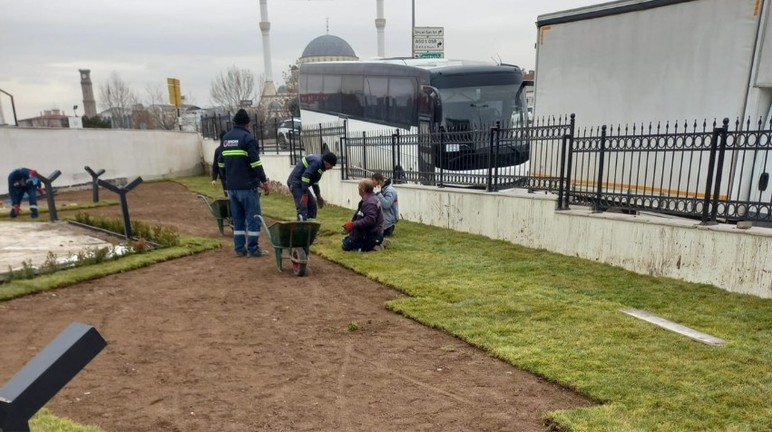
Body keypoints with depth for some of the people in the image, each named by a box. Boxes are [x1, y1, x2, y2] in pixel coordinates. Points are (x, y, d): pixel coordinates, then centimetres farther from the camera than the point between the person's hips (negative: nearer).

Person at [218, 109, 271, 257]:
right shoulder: (248, 138, -9)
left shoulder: (225, 138, 14)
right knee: (253, 217, -1)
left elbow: (221, 162, 20)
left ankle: (239, 248, 15)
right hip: (248, 186, -7)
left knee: (238, 218, 12)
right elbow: (255, 163, -16)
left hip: (232, 186, 7)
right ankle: (253, 249, 0)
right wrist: (264, 181, -12)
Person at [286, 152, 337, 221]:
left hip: (300, 183, 11)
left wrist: (318, 196, 24)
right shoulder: (316, 161, -19)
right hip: (295, 182, -11)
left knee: (312, 205, 11)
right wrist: (305, 195, -28)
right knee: (302, 207, -17)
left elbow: (315, 181, 24)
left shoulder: (320, 164, 14)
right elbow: (305, 176, -27)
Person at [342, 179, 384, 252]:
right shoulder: (368, 199, 12)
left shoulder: (370, 202, -23)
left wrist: (353, 225, -28)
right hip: (368, 232, 11)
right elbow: (359, 216, 17)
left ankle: (373, 245, -8)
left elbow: (370, 220, -33)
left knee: (346, 245, -9)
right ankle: (375, 243, 10)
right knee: (345, 240, 20)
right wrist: (352, 222, 2)